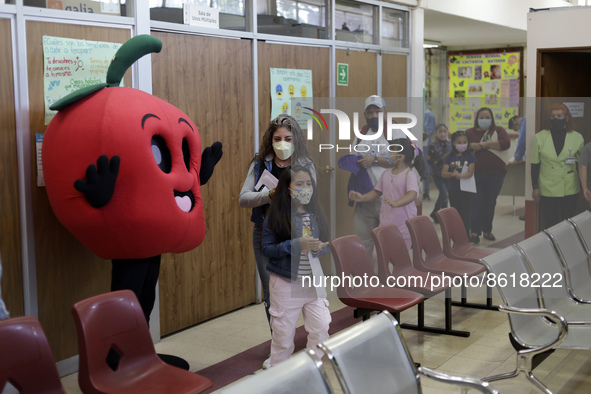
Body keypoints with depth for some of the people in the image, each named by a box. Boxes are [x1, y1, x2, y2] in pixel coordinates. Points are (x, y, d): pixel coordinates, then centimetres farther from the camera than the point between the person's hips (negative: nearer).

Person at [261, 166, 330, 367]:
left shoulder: (316, 215, 5)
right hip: (286, 282, -4)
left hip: (314, 281, 4)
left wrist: (320, 248, -10)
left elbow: (325, 245, 15)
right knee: (283, 333, 5)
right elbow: (266, 248, -13)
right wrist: (296, 245, -24)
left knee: (321, 329, 4)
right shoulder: (276, 216, -9)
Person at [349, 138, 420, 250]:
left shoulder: (410, 175, -12)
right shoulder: (386, 174, 10)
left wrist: (395, 203, -44)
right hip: (385, 224, 6)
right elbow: (377, 192, 20)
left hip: (404, 226, -6)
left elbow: (413, 194, -28)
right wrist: (362, 198, 4)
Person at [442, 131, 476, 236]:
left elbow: (470, 173, -11)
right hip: (453, 189, 2)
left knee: (465, 214, -1)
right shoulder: (450, 157, 2)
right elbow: (443, 173, -5)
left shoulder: (470, 156, -2)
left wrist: (460, 175, -29)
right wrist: (452, 174, -25)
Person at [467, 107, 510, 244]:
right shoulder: (470, 132, 9)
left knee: (490, 202, 8)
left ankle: (487, 230, 19)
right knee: (477, 202, -8)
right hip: (476, 173, -1)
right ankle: (475, 232, -8)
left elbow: (506, 143, -10)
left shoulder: (498, 130, 7)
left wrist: (485, 144, -11)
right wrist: (473, 145, -18)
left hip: (496, 173, 1)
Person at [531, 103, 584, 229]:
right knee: (550, 225, 4)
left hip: (570, 190, 1)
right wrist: (535, 187, -1)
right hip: (547, 190, -1)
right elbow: (535, 165, 2)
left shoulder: (577, 138, 0)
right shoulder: (539, 138, -2)